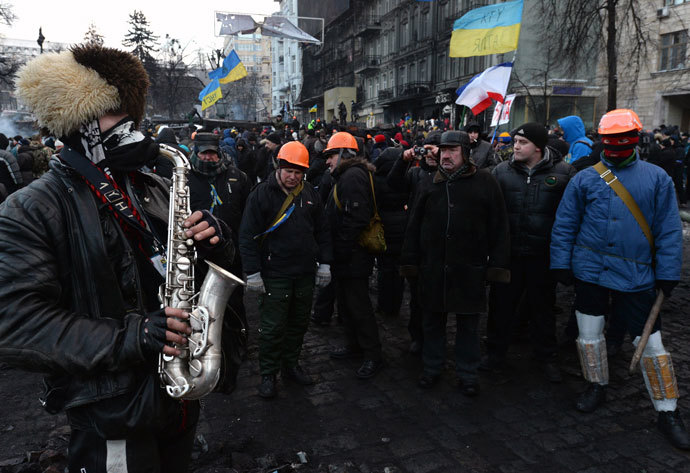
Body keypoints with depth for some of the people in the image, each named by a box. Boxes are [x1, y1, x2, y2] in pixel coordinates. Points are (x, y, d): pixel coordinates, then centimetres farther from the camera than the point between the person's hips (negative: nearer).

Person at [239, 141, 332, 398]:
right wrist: (253, 272, -11)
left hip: (305, 273, 5)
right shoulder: (261, 194, -7)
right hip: (275, 275, -5)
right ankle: (268, 375, 18)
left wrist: (324, 263, 9)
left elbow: (323, 231, 13)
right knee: (273, 328, 1)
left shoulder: (310, 194, 7)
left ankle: (291, 365, 34)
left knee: (299, 323, 16)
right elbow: (248, 236, -8)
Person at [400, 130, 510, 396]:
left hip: (469, 269, -2)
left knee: (469, 323, 10)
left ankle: (468, 373, 27)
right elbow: (414, 225, 9)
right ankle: (432, 368, 31)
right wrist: (410, 261, 6)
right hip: (432, 267, 2)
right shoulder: (430, 183, 6)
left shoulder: (484, 182, 0)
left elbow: (498, 227, 0)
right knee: (433, 320, 14)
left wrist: (497, 265, -5)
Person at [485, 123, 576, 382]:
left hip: (544, 254, -1)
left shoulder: (563, 172, -3)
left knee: (542, 307, 14)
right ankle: (496, 353, 28)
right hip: (507, 252, 1)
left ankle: (547, 357, 32)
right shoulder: (501, 171, 1)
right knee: (501, 304, 11)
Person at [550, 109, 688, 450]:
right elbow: (564, 226, 3)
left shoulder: (656, 178, 1)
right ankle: (597, 386, 36)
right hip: (589, 270, 1)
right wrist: (561, 264, -2)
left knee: (650, 341, 3)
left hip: (636, 276, -1)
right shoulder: (585, 179, 2)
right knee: (589, 333, 12)